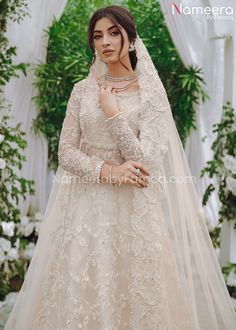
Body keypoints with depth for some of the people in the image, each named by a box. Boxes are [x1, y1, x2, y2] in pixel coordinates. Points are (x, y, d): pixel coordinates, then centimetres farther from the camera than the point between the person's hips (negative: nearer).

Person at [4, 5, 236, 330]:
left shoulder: (150, 93, -3)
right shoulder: (82, 89, 6)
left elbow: (145, 163, -11)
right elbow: (65, 152, 1)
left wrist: (112, 111, -13)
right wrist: (108, 171, -15)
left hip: (133, 210, -3)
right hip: (86, 206, 3)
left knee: (136, 299, 2)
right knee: (81, 296, 6)